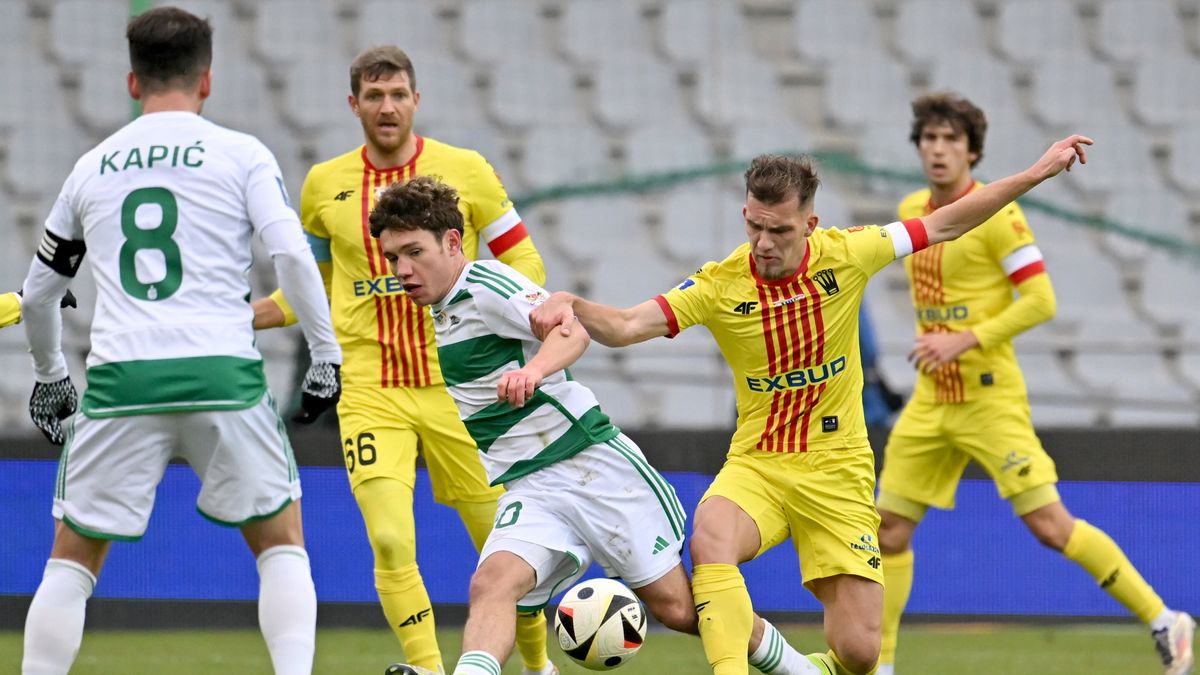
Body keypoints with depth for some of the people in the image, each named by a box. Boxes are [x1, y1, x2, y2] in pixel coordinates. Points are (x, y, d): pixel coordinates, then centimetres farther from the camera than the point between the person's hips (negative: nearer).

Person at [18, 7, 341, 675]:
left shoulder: (93, 167, 17)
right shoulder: (241, 155, 7)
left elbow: (40, 293, 24)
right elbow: (292, 253, -7)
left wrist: (49, 376, 40)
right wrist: (326, 354, 2)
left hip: (120, 378, 2)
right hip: (222, 370, -2)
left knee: (73, 556, 12)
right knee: (281, 541, 13)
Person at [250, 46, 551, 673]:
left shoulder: (463, 169, -1)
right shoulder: (325, 185, 6)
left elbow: (526, 264, 4)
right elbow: (314, 286, 20)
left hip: (453, 383, -1)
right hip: (368, 390, 1)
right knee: (391, 543, -17)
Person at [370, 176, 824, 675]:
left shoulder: (486, 287, -10)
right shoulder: (438, 317, 15)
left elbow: (573, 328, -28)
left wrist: (533, 370, -47)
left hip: (592, 462, -7)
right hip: (528, 492, 7)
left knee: (675, 606, -2)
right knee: (493, 582, -25)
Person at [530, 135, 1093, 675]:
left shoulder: (844, 256, -7)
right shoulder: (720, 285, -10)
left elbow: (944, 225, 5)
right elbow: (625, 327, -18)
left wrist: (1036, 174, 7)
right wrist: (570, 305, -39)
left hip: (837, 470, 1)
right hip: (756, 464, -1)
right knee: (710, 539, -37)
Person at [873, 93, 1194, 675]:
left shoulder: (995, 213, -12)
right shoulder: (911, 212, 10)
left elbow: (1041, 301, -16)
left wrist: (966, 341, -20)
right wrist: (929, 341, 13)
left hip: (989, 396, -7)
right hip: (931, 402, 7)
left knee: (1049, 524, -10)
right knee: (890, 529, 3)